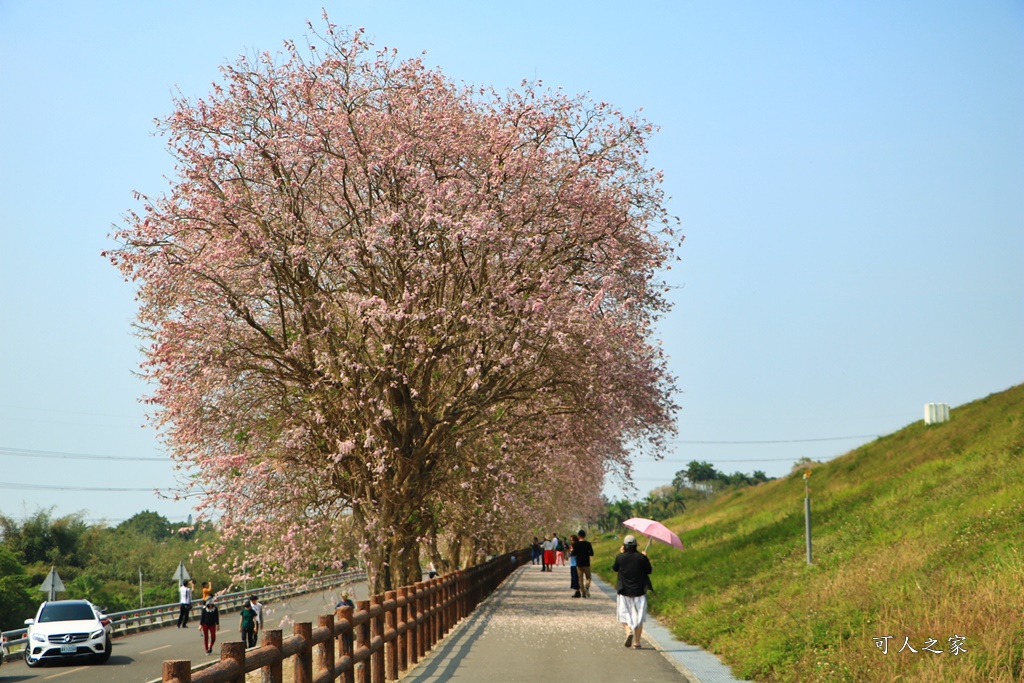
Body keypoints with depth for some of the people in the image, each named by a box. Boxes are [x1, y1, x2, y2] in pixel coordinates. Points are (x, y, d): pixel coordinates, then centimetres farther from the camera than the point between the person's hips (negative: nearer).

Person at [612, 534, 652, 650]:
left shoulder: (620, 557, -8)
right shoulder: (642, 557, -9)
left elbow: (614, 568, 9)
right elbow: (649, 571, 2)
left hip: (624, 591, 0)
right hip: (639, 591, 0)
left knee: (624, 614, 13)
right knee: (638, 616, 8)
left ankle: (628, 630, -16)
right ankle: (636, 642, 8)